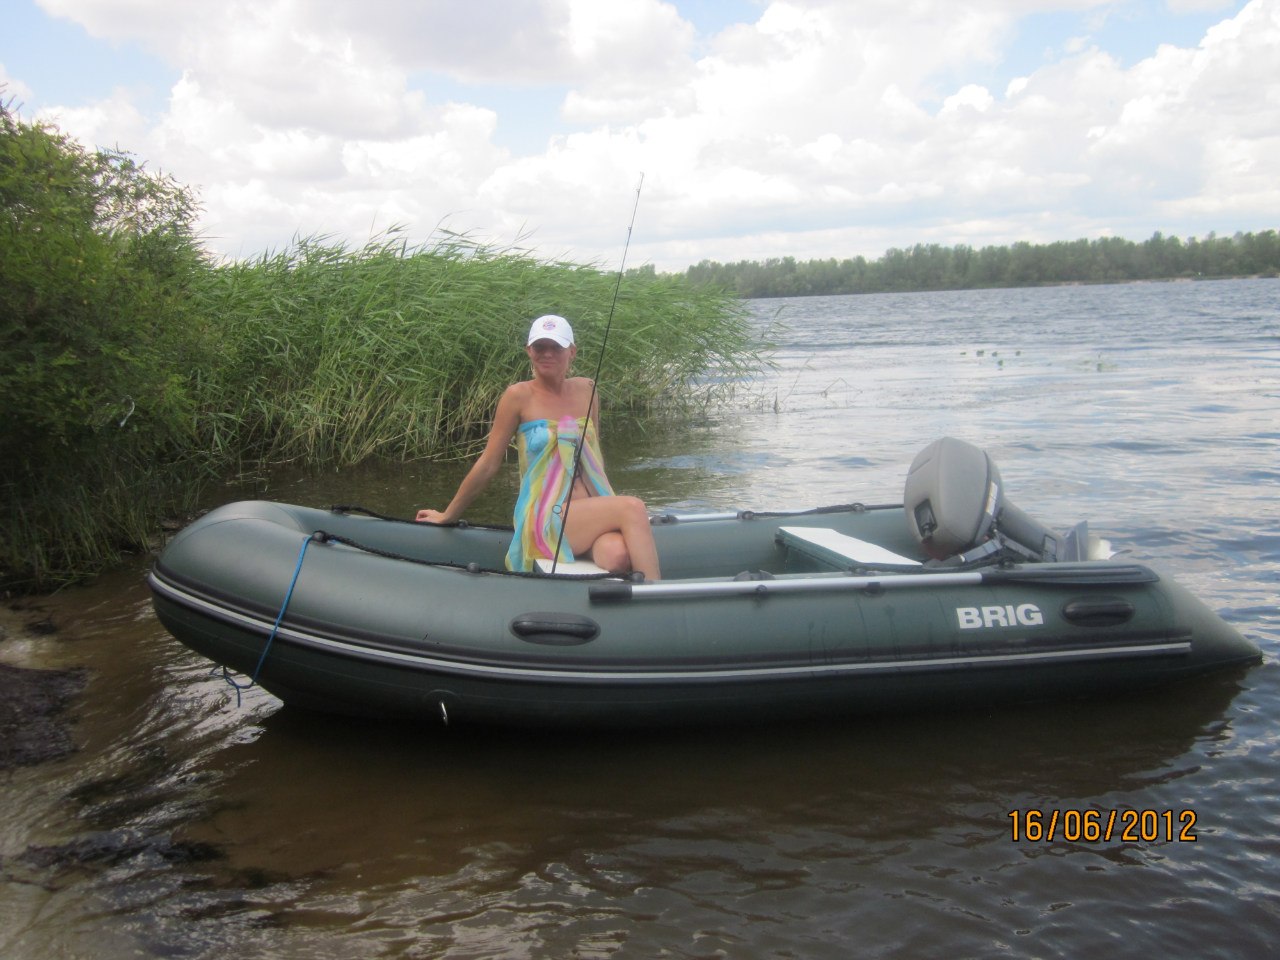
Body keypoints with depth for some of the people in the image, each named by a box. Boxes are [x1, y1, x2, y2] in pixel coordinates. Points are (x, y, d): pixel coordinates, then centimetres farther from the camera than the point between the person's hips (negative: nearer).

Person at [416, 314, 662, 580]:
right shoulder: (519, 396, -1)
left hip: (592, 513, 4)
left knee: (617, 555, -35)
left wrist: (607, 504, 25)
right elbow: (488, 465, 5)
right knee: (633, 507, -30)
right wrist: (447, 516, 9)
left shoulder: (585, 390, 12)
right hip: (545, 517, -4)